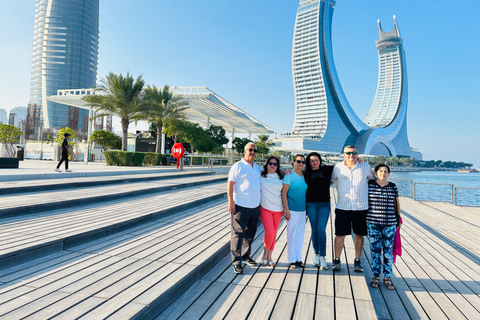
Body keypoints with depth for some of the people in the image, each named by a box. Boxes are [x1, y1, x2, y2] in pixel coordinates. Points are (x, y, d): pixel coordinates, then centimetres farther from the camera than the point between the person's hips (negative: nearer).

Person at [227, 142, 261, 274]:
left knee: (250, 233, 16)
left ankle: (245, 256, 32)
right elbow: (230, 184, -10)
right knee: (238, 234, -3)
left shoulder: (257, 167, 13)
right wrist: (231, 202, -16)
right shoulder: (238, 166, -7)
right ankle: (236, 262, 6)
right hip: (241, 206, -7)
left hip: (255, 206, 7)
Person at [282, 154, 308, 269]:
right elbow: (284, 193, -9)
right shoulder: (289, 175, -7)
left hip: (302, 210, 6)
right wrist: (286, 210, -14)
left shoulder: (304, 176, 11)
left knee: (300, 234, 12)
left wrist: (307, 210, 15)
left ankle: (298, 258, 23)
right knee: (291, 234, 0)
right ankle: (292, 260, 12)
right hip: (292, 210, -6)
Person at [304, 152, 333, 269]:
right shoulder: (306, 174, 5)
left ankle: (323, 257, 2)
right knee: (314, 230, 7)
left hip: (324, 204, 0)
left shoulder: (327, 170, 7)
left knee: (321, 230, -7)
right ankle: (316, 254, 22)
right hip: (311, 204, 0)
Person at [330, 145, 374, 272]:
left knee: (359, 234, 9)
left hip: (361, 206, 1)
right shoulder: (338, 167, 3)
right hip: (342, 207, 0)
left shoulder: (365, 167, 2)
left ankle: (357, 261, 23)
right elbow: (330, 181, 15)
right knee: (340, 234, 1)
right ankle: (337, 260, 15)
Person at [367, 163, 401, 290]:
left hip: (389, 224, 1)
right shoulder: (369, 184, 0)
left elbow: (397, 202, 16)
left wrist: (398, 217, 17)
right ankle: (375, 276, 17)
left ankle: (387, 277, 17)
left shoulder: (393, 187, 5)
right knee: (375, 250, 4)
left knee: (388, 251, 5)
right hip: (373, 223, -1)